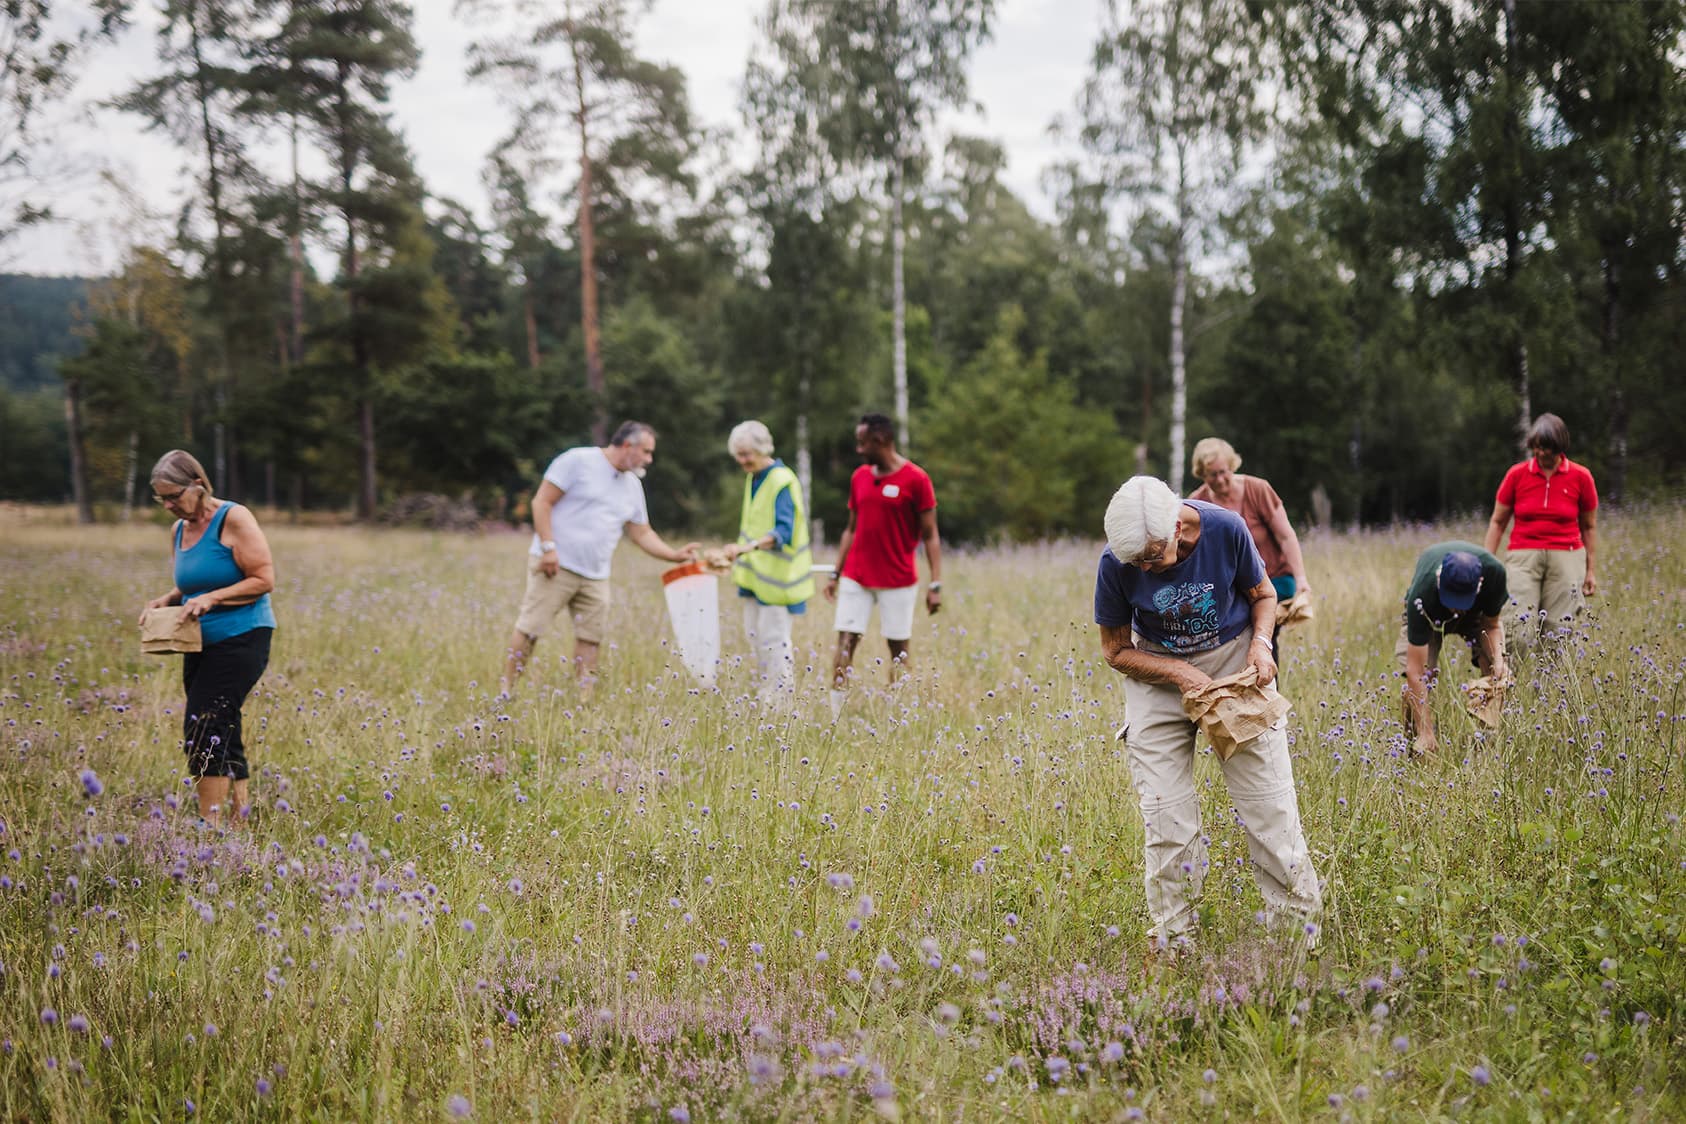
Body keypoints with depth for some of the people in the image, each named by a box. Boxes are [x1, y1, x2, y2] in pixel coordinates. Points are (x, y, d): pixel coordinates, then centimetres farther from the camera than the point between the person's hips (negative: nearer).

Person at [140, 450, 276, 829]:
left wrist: (211, 599, -22)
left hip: (241, 639, -8)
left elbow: (264, 579, -15)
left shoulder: (233, 519, -11)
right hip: (201, 643, 8)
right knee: (223, 730, 11)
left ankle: (211, 823, -13)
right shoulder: (178, 530, 12)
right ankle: (241, 812, 19)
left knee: (203, 726, -16)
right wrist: (168, 599, 3)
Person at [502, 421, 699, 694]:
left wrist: (674, 555, 6)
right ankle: (506, 692, 2)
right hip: (556, 566, -6)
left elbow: (642, 533, 20)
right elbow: (542, 501, -8)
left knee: (590, 638, 3)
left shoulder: (633, 486, 15)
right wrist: (548, 546, -17)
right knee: (529, 630, -6)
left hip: (596, 576, 7)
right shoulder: (578, 461, -6)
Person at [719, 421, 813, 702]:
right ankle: (764, 696, 20)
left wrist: (749, 546, -44)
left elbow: (783, 531, -30)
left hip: (777, 574, -9)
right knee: (755, 636, 12)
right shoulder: (753, 478, 10)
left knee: (773, 640, -8)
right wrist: (739, 554, 26)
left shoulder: (782, 482, -18)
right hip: (755, 572, 9)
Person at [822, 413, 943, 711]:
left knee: (898, 649, 1)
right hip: (855, 578, 4)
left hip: (898, 581, -4)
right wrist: (836, 573, 12)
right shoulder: (859, 477, 9)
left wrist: (935, 585, -12)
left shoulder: (916, 479, -7)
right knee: (845, 643, -3)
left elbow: (930, 535, -6)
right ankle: (835, 714, -2)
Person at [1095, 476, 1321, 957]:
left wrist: (1261, 643, -20)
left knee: (1269, 799, -1)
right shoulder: (1116, 563, -21)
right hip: (1158, 672, 0)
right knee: (1165, 815, -4)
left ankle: (1299, 921, 12)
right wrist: (1181, 674, -21)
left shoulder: (1225, 529, -21)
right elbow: (1117, 649, -7)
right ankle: (1172, 944, 6)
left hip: (1234, 659, 0)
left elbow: (1262, 594, -1)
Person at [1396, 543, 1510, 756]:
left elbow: (1492, 624, -15)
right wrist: (1426, 733, -44)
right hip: (1430, 615, -2)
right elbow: (1415, 672, -42)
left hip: (1478, 611, 2)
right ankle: (1415, 749, -7)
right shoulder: (1421, 596, -45)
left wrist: (1498, 659, -36)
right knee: (1420, 678, -24)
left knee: (1498, 675, -19)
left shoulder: (1494, 572, -38)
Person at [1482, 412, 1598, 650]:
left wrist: (1591, 571, 11)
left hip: (1566, 558, 0)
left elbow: (1589, 526, 13)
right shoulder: (1517, 474, 3)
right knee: (1519, 633, -13)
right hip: (1523, 557, 0)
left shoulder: (1581, 477, 4)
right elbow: (1497, 522, 11)